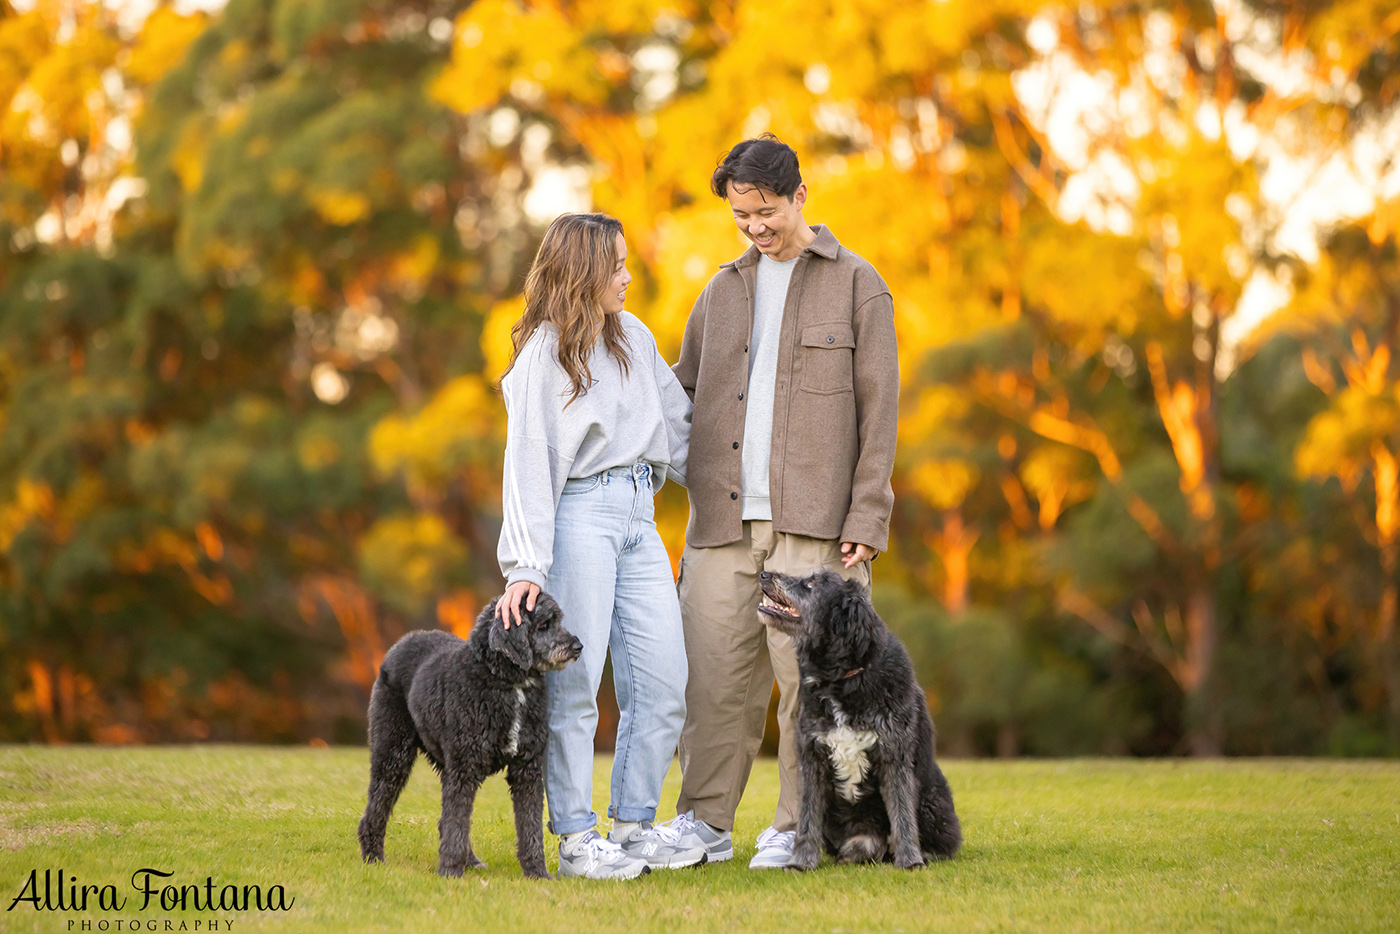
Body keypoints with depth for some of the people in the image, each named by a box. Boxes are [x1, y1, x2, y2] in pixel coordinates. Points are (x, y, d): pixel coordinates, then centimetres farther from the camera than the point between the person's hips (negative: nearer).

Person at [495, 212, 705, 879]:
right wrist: (525, 565, -19)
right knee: (574, 683, -4)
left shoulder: (634, 337, 14)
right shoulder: (544, 354, -5)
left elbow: (677, 424, 21)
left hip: (639, 517, 7)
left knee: (665, 681, 3)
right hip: (579, 517, -7)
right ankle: (576, 839, 3)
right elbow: (528, 465, -11)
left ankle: (635, 825, 13)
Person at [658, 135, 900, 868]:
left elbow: (878, 407, 0)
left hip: (814, 520, -4)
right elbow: (682, 390, 22)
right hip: (725, 519, 4)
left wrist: (866, 518, -8)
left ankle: (797, 829, 6)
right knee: (713, 671, 0)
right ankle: (704, 822, 9)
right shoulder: (723, 292, 17)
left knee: (807, 673, -4)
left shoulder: (856, 286, 4)